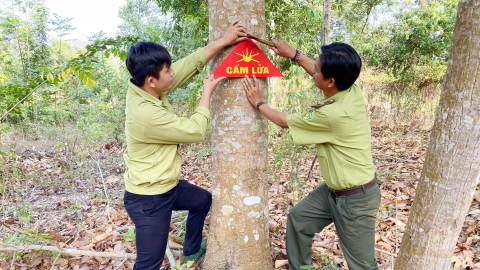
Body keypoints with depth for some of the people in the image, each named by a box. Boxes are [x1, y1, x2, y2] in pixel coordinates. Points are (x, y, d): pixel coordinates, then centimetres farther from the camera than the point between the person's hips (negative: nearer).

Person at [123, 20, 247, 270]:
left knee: (204, 200, 29)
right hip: (149, 199, -9)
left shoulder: (145, 88, -8)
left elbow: (191, 63, -3)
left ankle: (192, 250, 50)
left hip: (166, 185, 10)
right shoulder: (146, 113, -33)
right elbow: (195, 130, -22)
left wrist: (224, 40, -3)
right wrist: (207, 92, -11)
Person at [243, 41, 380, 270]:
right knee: (298, 218, 19)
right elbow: (319, 74, 14)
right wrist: (293, 54, 12)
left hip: (356, 198, -9)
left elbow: (285, 122, -15)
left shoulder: (333, 114, -32)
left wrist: (258, 103, -1)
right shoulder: (353, 91, -10)